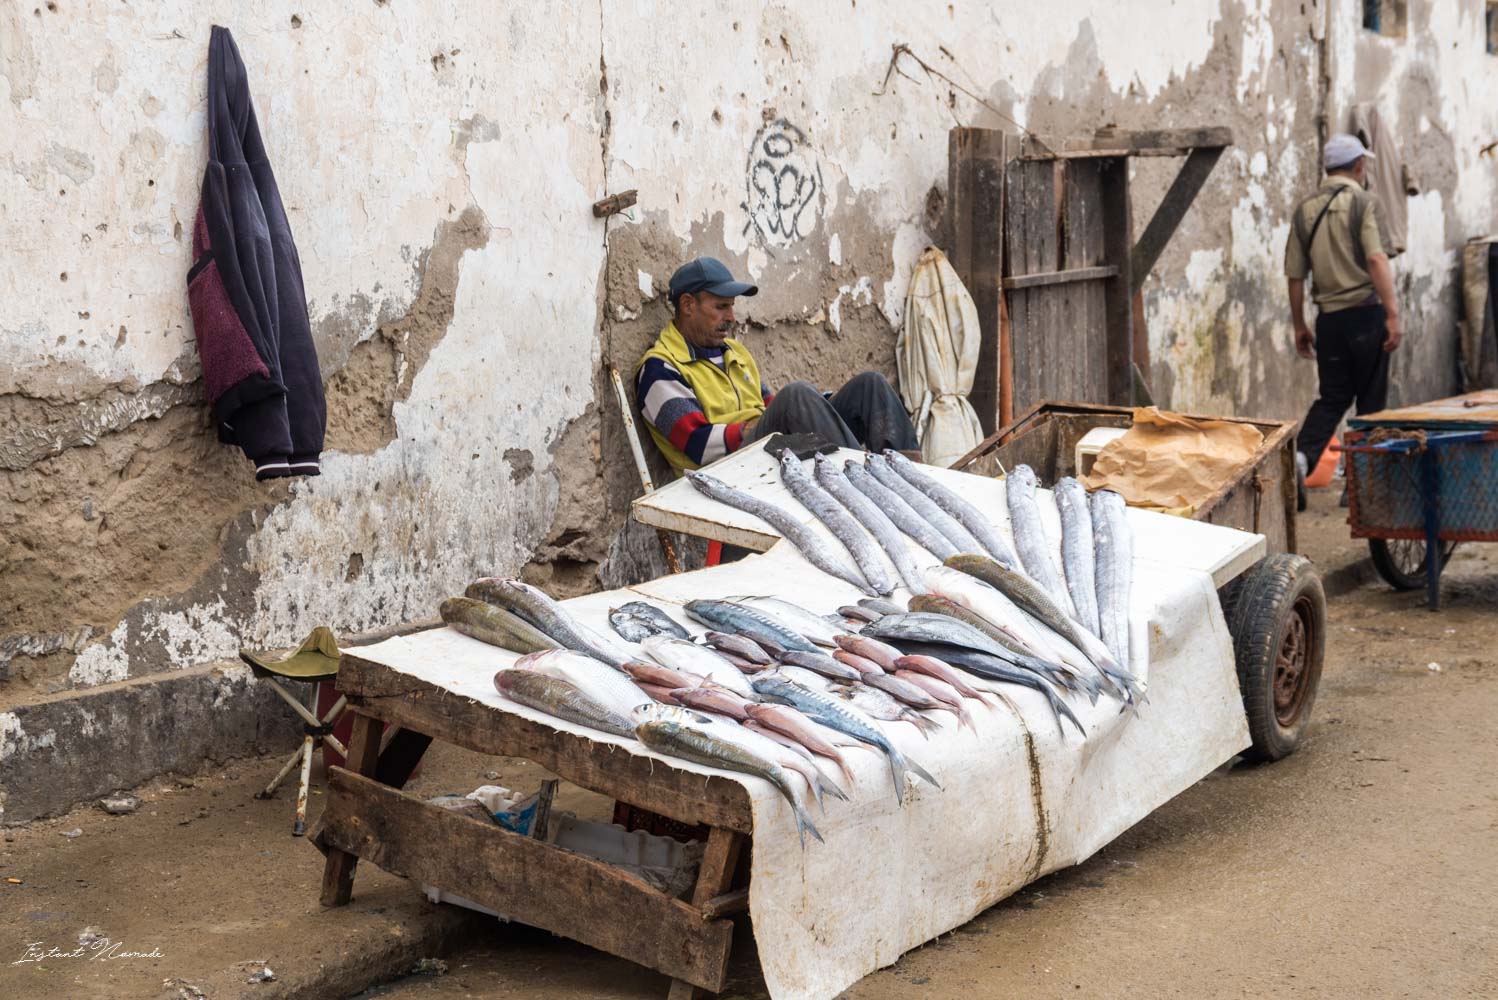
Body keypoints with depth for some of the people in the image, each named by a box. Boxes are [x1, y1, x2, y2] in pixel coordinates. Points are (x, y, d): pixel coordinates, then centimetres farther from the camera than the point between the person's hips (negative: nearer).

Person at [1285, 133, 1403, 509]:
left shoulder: (1304, 209, 9)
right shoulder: (1362, 202, -6)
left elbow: (1295, 275, 10)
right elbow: (1376, 259, -18)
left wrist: (1299, 326, 18)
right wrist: (1393, 314, -20)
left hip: (1328, 318, 4)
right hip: (1364, 312, -4)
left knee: (1332, 396, 12)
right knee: (1371, 401, 6)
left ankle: (1303, 454, -13)